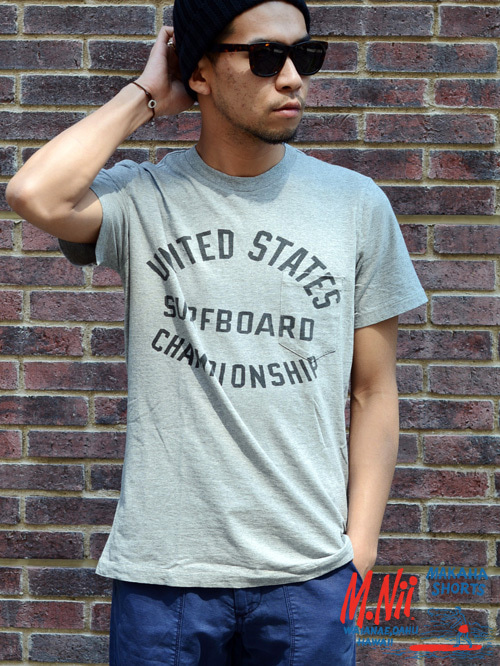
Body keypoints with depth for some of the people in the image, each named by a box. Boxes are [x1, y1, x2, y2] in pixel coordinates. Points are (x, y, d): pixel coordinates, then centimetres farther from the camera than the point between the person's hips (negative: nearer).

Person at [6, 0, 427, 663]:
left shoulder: (357, 203, 2)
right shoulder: (141, 198, -2)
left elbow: (374, 391, 5)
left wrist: (360, 549, 0)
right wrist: (146, 95, -9)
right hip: (163, 569, -1)